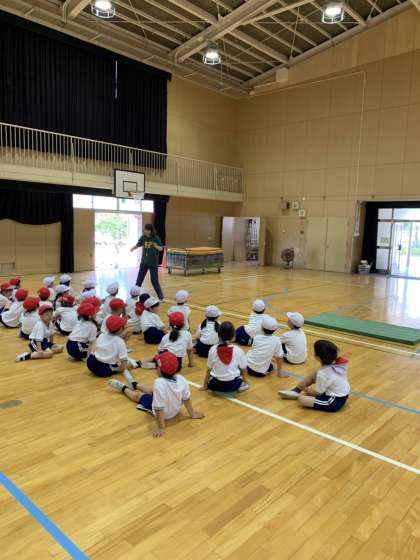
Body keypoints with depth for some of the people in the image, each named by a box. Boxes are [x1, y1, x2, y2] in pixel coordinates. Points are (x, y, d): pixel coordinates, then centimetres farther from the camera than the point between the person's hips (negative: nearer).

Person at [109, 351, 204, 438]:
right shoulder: (181, 379, -23)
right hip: (176, 410, 5)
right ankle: (134, 384, 57)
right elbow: (186, 398, -11)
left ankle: (124, 388, 50)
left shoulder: (159, 383, -39)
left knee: (138, 395, 19)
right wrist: (192, 414, 2)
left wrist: (161, 428, -27)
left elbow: (159, 408, -36)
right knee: (152, 390, 28)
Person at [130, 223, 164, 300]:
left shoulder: (156, 238, -9)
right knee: (139, 279, 9)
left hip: (153, 263, -4)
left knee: (154, 281, -1)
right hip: (144, 262, 4)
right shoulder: (143, 237, -1)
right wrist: (133, 248, -21)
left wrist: (156, 246, -28)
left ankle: (161, 297, 12)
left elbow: (161, 249, -8)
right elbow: (137, 245, 0)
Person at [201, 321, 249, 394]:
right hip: (233, 385, -1)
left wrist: (205, 385, 14)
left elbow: (209, 369, -1)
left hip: (216, 385, 1)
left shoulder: (213, 349, -10)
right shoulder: (238, 350, -12)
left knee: (209, 377, 32)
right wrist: (244, 382, 21)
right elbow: (243, 370, 1)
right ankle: (240, 385, 9)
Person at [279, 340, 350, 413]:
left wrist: (304, 388, -1)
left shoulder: (322, 374, -27)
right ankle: (295, 391, 14)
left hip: (335, 402, -9)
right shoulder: (337, 364, -7)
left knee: (301, 399, -18)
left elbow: (317, 393, -13)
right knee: (313, 375, 8)